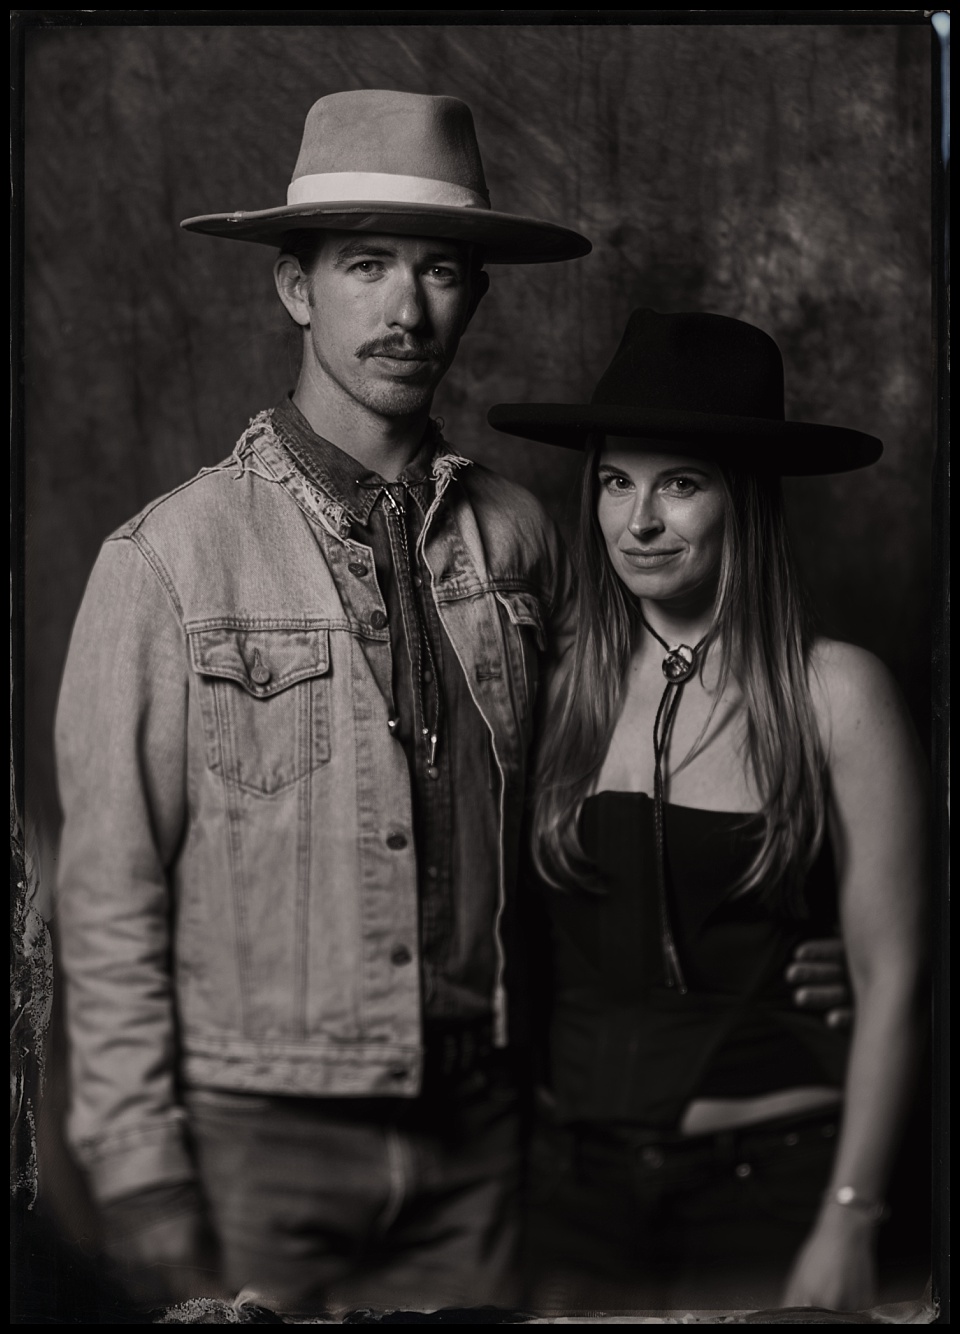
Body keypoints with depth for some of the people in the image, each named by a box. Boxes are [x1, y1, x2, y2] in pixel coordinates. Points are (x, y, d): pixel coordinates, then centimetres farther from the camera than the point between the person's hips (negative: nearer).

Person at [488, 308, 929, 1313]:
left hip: (770, 1182, -2)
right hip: (575, 1180, 2)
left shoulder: (833, 692, -7)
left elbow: (891, 975, -6)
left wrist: (848, 1225, -8)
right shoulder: (562, 691, 1)